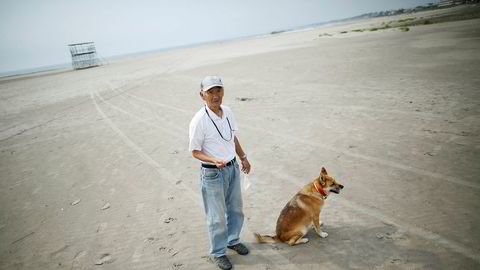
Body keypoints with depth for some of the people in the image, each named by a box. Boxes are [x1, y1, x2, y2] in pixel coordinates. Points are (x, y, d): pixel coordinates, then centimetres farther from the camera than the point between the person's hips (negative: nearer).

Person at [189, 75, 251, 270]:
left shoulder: (227, 112, -3)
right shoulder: (199, 121, -21)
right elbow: (195, 151, -14)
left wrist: (243, 157, 10)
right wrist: (214, 161, -29)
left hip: (233, 168, 6)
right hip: (212, 173, -6)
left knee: (235, 209, 22)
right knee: (217, 217, 8)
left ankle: (232, 240, 46)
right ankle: (218, 252, 30)